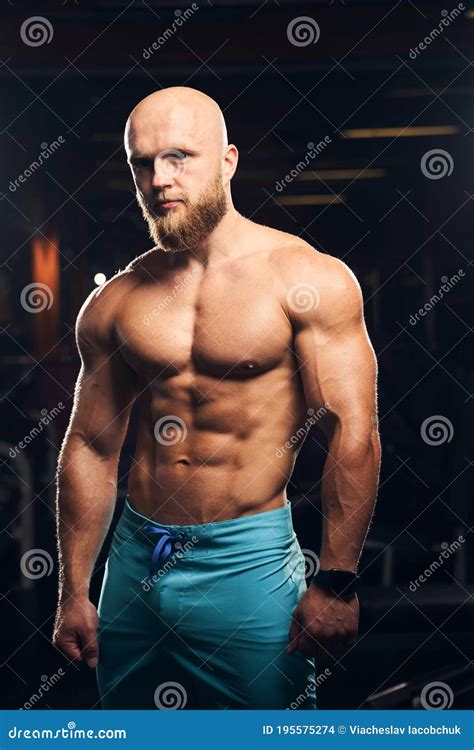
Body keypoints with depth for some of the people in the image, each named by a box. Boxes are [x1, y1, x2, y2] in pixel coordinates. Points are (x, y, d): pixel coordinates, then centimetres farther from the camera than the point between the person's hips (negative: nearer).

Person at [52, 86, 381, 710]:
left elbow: (353, 436, -12)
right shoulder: (115, 303, 5)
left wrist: (336, 583, -17)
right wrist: (73, 594, 9)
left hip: (247, 563, -4)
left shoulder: (307, 280, -8)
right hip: (134, 560, 4)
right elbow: (91, 448, 10)